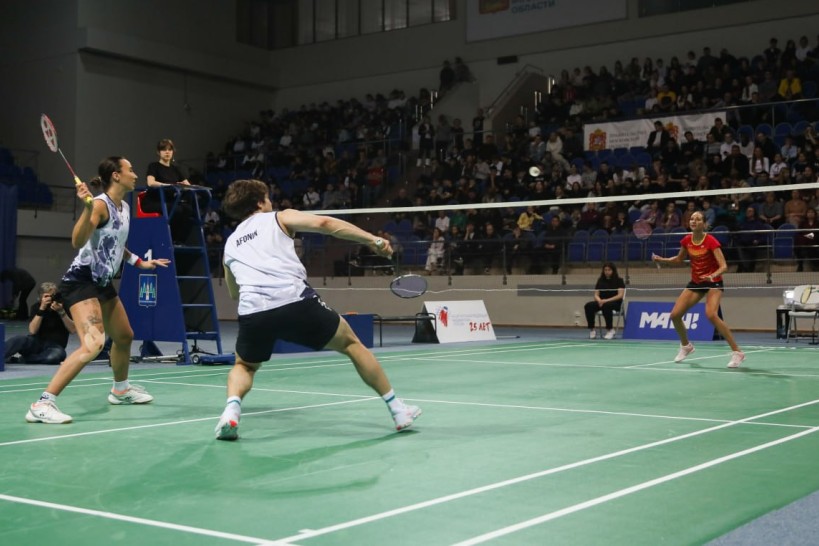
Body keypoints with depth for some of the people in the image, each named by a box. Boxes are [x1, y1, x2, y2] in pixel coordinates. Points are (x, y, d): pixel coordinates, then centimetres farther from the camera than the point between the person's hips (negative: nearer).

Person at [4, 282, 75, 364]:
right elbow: (32, 331, -13)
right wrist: (42, 309, -21)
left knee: (58, 354, -38)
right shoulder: (36, 307, 1)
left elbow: (73, 329, -11)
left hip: (55, 346, -1)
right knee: (18, 339, -31)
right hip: (37, 342, 1)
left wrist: (61, 311, -23)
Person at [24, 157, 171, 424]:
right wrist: (88, 206, -40)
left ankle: (120, 390, 48)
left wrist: (139, 262, 28)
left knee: (124, 336, 23)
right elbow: (77, 242, -32)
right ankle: (43, 404, -25)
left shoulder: (124, 207, 10)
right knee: (93, 344, -26)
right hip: (81, 281, -10)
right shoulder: (100, 204, -18)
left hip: (102, 282, 10)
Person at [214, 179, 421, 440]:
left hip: (252, 312, 3)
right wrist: (373, 240, -1)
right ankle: (398, 410, 21)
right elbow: (323, 223, 1)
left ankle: (231, 410, -1)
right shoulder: (279, 218, 19)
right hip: (296, 302, -3)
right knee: (350, 343, 19)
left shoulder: (230, 244, 30)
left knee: (244, 366, 31)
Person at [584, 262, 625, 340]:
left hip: (615, 303, -4)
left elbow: (620, 295, -10)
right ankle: (592, 329, -19)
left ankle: (610, 330, -26)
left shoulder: (619, 280, 0)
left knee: (606, 306, -40)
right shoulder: (600, 280, 13)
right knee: (588, 306, -26)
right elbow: (596, 295, 8)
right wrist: (599, 300, -17)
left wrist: (606, 300, -21)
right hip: (602, 302, 4)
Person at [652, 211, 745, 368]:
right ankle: (686, 346, 30)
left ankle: (737, 352, -21)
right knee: (675, 315, 0)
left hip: (713, 282, -6)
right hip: (695, 282, 6)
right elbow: (679, 259, 15)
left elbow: (724, 266, -26)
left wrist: (713, 276, -45)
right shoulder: (686, 240, -4)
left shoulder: (711, 241, -21)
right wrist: (661, 259, 1)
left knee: (711, 315, -30)